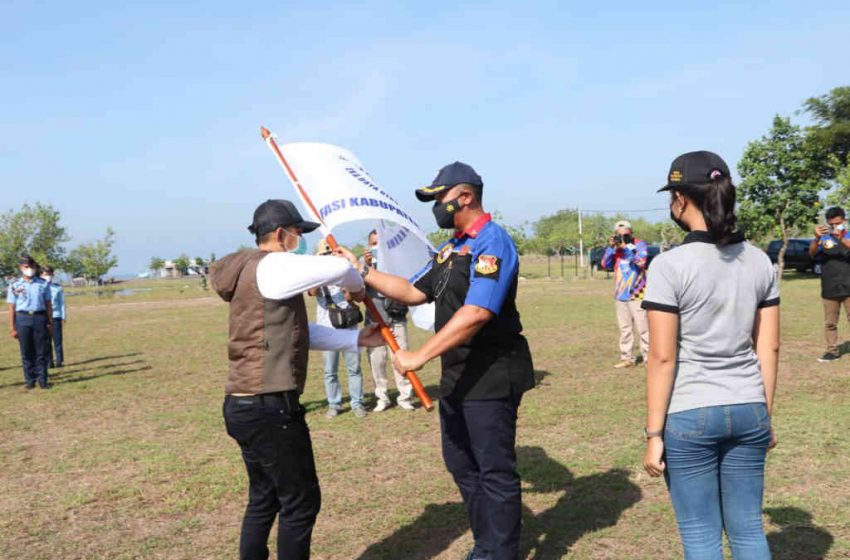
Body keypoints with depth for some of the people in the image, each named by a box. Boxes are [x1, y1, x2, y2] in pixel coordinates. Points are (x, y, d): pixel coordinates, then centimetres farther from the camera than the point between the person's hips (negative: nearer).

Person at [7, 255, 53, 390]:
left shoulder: (43, 284, 7)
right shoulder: (15, 286, 3)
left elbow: (48, 305, 9)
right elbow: (12, 308, 2)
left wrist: (50, 323, 2)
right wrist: (12, 327, -2)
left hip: (40, 318, 1)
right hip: (22, 319, -1)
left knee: (42, 352, 2)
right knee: (26, 352, 4)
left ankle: (42, 380, 8)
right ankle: (29, 380, 13)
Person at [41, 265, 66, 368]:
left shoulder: (58, 287, 4)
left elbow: (62, 303, 7)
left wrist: (63, 318, 5)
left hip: (56, 317, -1)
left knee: (57, 340, 1)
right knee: (46, 341, 3)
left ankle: (59, 361, 7)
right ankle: (49, 362, 8)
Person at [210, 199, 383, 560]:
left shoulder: (253, 273, 18)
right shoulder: (272, 267, -13)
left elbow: (303, 335, 19)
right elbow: (339, 269, -19)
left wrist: (357, 339, 17)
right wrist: (357, 287, 4)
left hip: (246, 405, 10)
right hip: (269, 407, -10)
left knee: (264, 499, 20)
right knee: (301, 502, 2)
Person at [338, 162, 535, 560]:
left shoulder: (492, 242, -17)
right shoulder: (451, 247, 14)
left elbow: (476, 313, -27)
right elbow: (415, 292, 18)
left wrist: (421, 356, -27)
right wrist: (363, 272, 10)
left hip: (491, 376, -10)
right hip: (457, 376, 10)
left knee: (495, 471, 1)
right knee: (462, 465, 18)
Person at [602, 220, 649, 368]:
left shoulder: (640, 244, -4)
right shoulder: (615, 247, 8)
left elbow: (641, 261, -19)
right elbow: (606, 264, 0)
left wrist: (626, 247, -24)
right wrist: (611, 247, -12)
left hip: (637, 295, -5)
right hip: (620, 295, 5)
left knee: (643, 328, -5)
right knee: (625, 329, 8)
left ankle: (648, 357, 0)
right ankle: (627, 358, 13)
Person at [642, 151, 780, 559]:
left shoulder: (670, 265, -13)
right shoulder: (760, 262, 3)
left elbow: (662, 357, -13)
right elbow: (769, 348, 7)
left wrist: (653, 434, -7)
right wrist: (766, 415, 16)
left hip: (689, 415, -5)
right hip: (749, 411, 5)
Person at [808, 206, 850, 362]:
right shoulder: (823, 238, 4)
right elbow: (812, 253, -12)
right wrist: (816, 238, -31)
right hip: (829, 290, 2)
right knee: (830, 323, 7)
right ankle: (833, 351, 16)